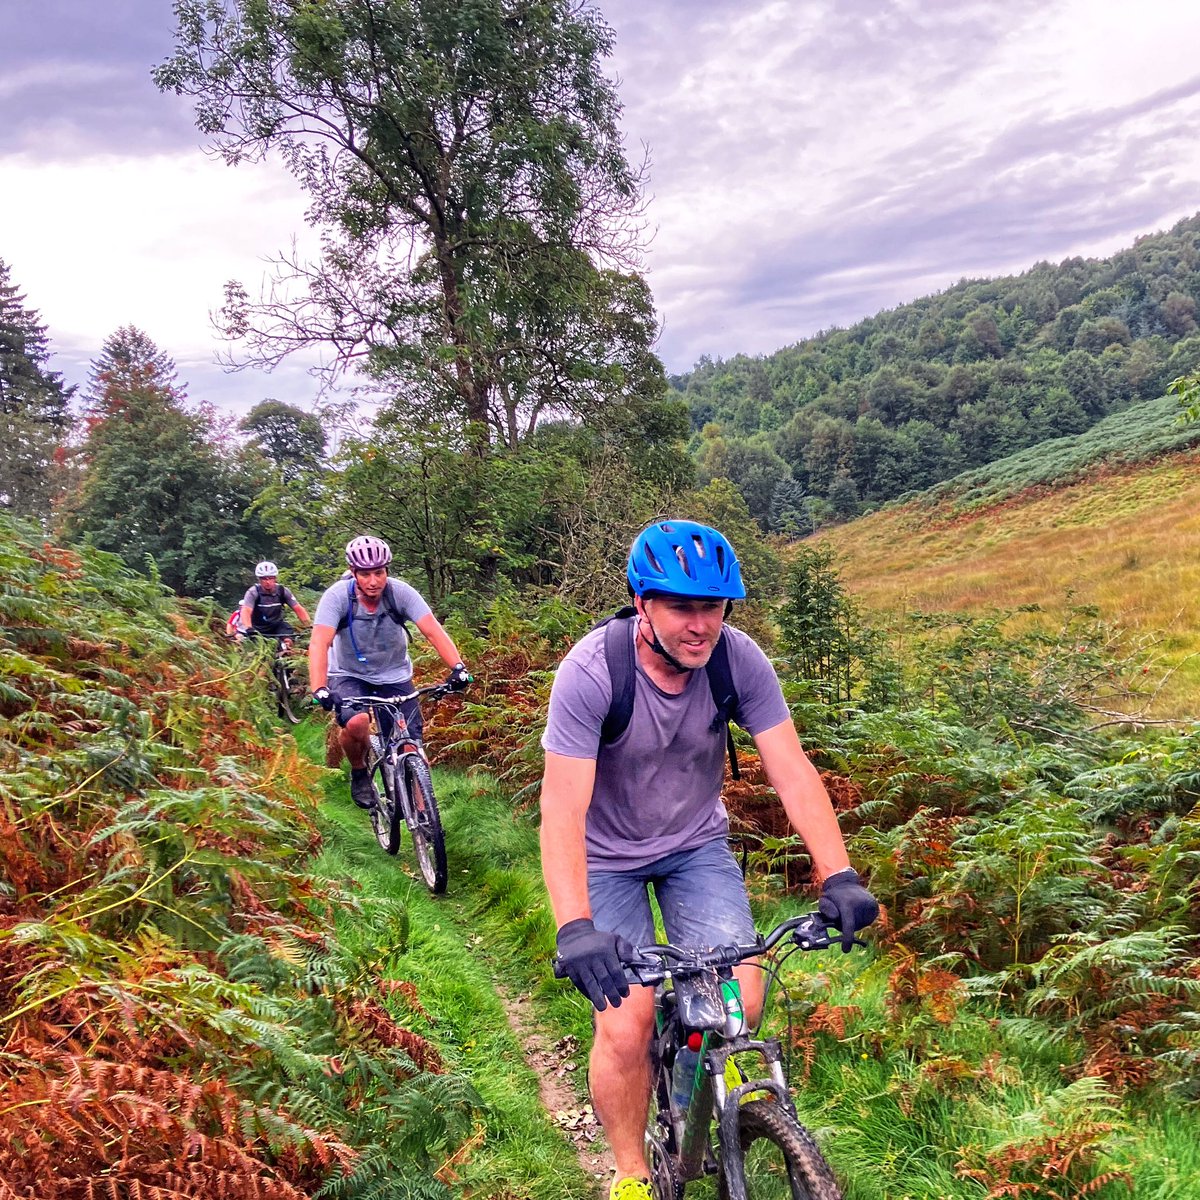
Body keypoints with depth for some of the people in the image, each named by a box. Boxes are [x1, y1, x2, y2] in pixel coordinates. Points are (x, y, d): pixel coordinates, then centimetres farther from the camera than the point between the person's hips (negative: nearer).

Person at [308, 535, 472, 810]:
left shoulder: (400, 592, -20)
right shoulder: (337, 596, -22)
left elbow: (434, 631, -27)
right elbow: (319, 643, -32)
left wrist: (458, 667, -42)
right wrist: (319, 689, -47)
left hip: (394, 676, 2)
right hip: (350, 675, -1)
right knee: (356, 723, -32)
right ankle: (359, 773, 0)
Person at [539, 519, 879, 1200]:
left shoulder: (739, 659, -19)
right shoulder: (591, 671, -29)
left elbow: (793, 772, -17)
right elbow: (562, 809, -33)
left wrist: (840, 878, -27)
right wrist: (576, 929, -43)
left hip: (697, 845, 3)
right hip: (609, 856, -3)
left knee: (741, 1003, -11)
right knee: (626, 1026, -12)